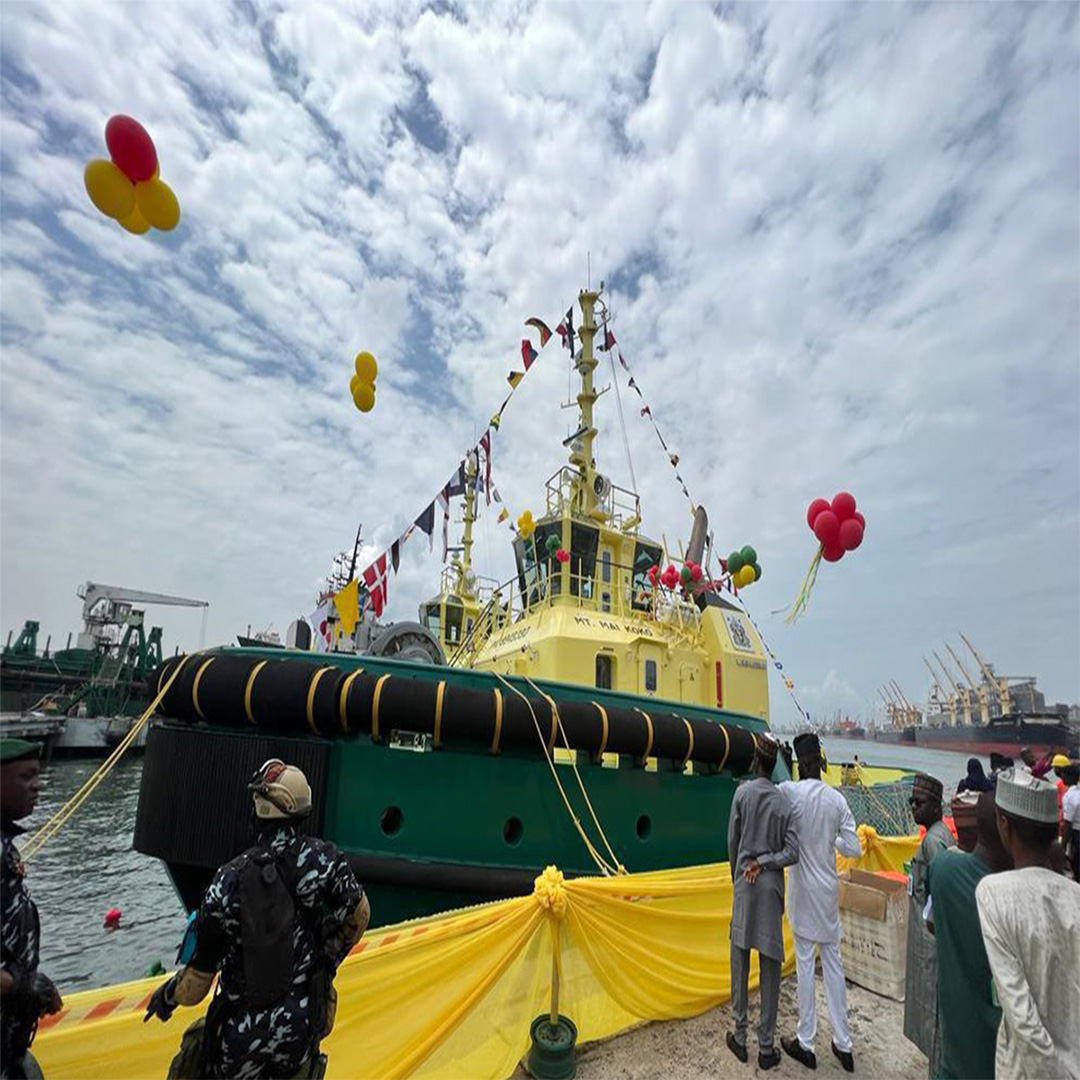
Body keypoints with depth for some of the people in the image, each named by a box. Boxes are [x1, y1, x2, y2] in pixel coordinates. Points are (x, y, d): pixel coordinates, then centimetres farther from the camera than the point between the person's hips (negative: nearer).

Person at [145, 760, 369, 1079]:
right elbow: (358, 914, 0)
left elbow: (195, 985, -9)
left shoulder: (228, 881, -19)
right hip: (301, 1024, 2)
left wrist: (165, 995, 14)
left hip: (240, 1032, -1)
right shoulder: (322, 858, -17)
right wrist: (328, 961, 18)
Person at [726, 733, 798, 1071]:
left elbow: (732, 842, -1)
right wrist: (764, 862, -1)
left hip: (744, 887, -1)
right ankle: (766, 1047, 16)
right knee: (770, 967, 8)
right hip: (772, 889, 1)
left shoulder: (743, 792, -7)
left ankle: (740, 1037, 21)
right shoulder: (784, 802, -2)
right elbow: (792, 852, -8)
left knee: (740, 962, 11)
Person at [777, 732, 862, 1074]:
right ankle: (843, 1044, 24)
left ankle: (805, 1043, 16)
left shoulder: (790, 791, -16)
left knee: (806, 964, 5)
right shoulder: (838, 799, -5)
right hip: (829, 890, 4)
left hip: (803, 889, -4)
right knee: (833, 963, 14)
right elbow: (854, 849, -3)